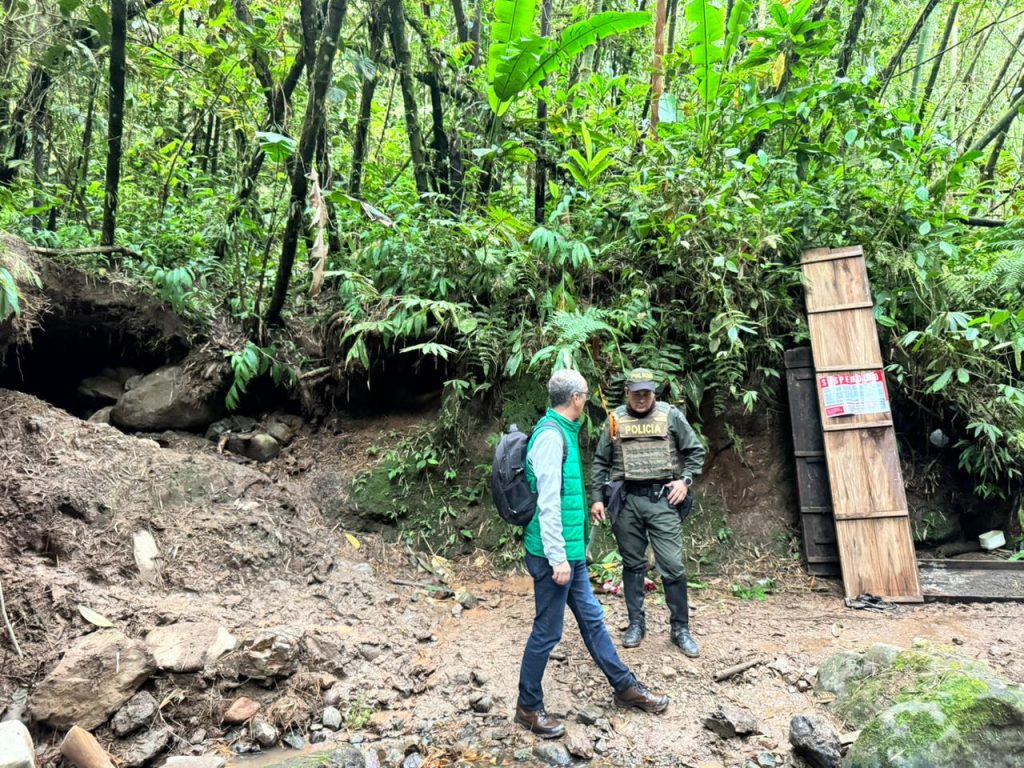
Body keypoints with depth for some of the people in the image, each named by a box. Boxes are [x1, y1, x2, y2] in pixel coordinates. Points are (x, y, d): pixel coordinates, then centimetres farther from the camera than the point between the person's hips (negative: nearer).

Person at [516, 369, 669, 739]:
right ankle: (528, 708, 20)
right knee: (547, 632, 3)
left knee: (592, 618, 19)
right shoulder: (551, 434, -20)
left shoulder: (563, 430, 10)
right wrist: (557, 558, -21)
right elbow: (548, 503, -23)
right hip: (556, 553, -10)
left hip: (572, 550, 10)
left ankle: (625, 687, 33)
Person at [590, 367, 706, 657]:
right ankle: (636, 623, 24)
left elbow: (695, 451, 8)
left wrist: (685, 480, -5)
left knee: (672, 565, -2)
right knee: (632, 564, 11)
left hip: (662, 498, -1)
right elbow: (601, 462, 10)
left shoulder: (671, 415, 2)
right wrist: (597, 498, 5)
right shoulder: (615, 419, 5)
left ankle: (681, 629, 12)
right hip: (626, 499, 2)